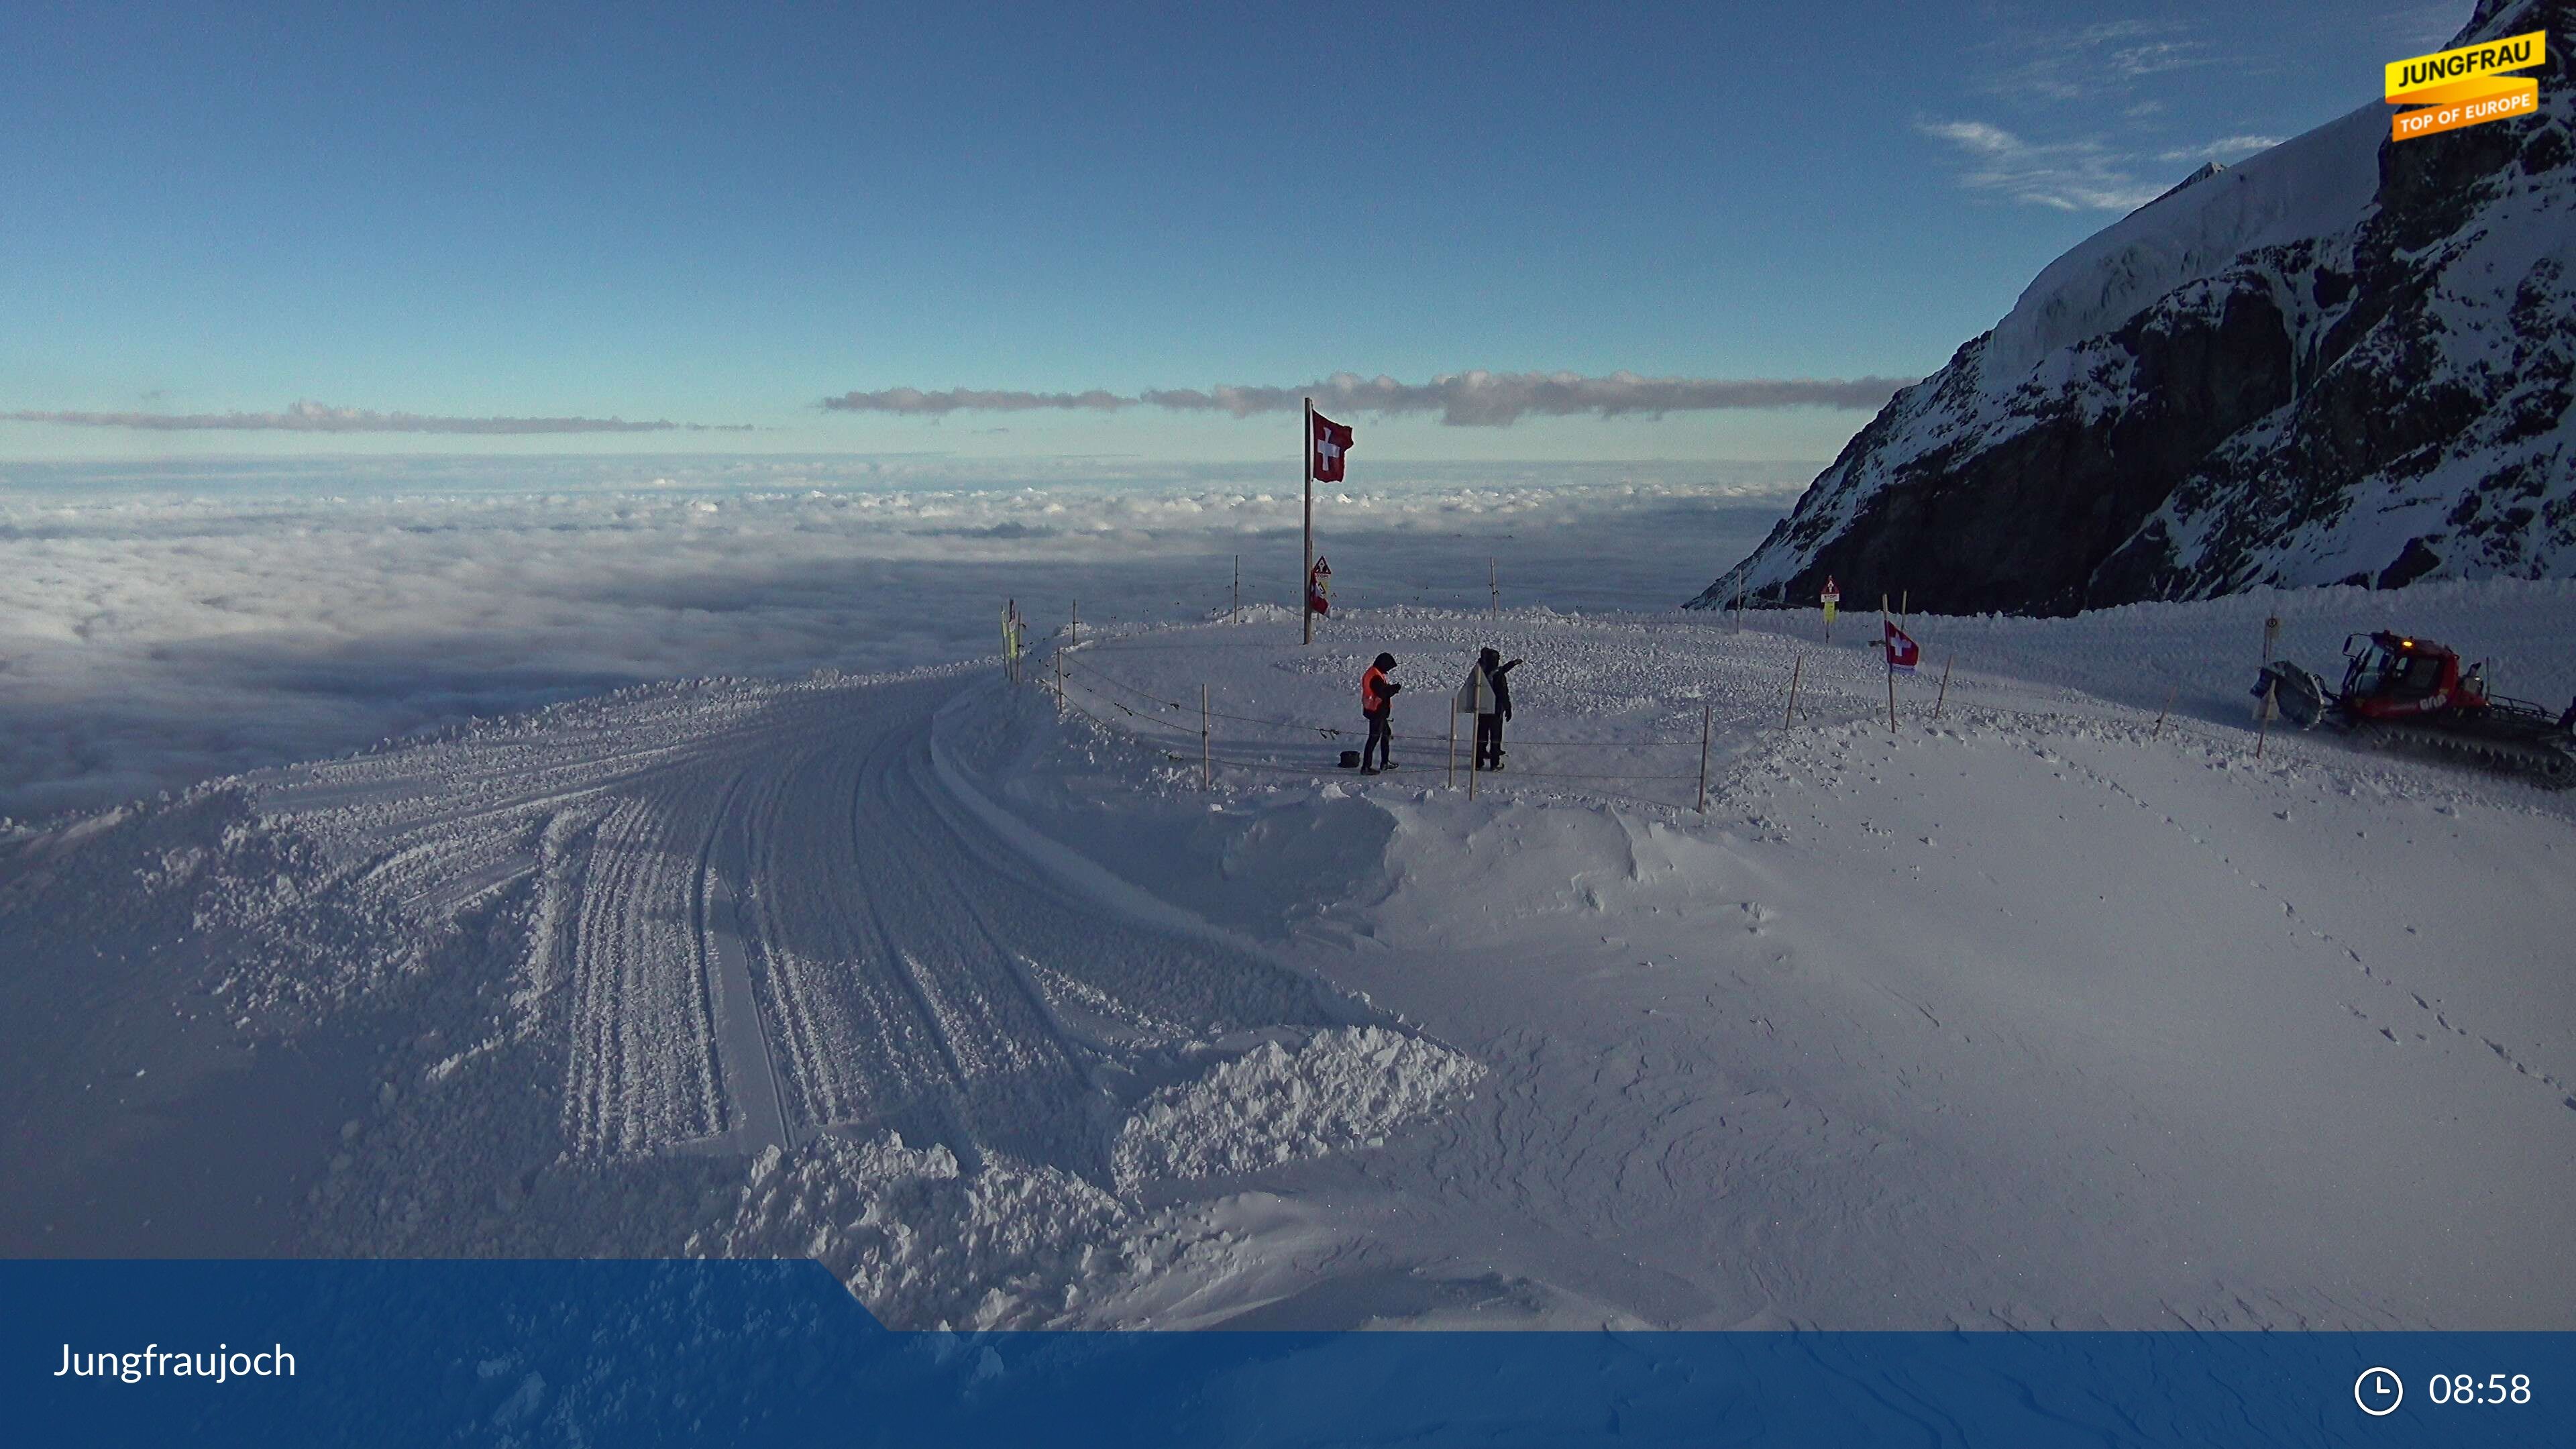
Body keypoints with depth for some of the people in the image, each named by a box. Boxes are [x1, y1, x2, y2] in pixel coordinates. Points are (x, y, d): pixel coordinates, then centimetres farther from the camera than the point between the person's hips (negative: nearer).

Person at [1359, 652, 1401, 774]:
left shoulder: (1374, 674, 10)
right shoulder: (1376, 677, -23)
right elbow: (1383, 694, -26)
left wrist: (1392, 687, -2)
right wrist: (1396, 688, -12)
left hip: (1379, 712, 11)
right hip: (1376, 712, -11)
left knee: (1387, 734, 22)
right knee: (1374, 738, -6)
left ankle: (1385, 762, 33)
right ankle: (1365, 767, -3)